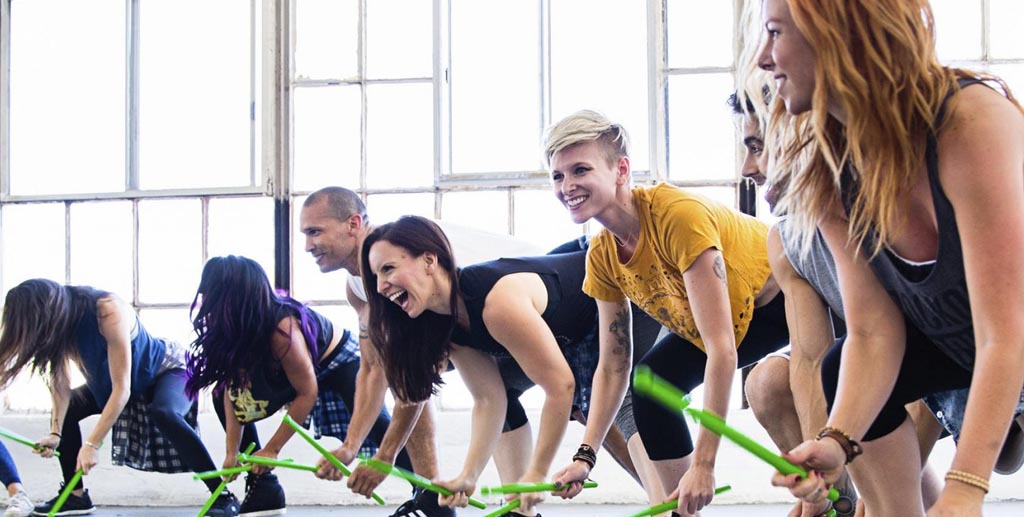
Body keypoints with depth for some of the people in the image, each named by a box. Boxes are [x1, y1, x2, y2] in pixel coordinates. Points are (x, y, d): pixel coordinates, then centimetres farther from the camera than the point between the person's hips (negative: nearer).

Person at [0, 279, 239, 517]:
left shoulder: (109, 311, -37)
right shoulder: (63, 320, -16)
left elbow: (121, 388, -36)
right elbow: (60, 381, -10)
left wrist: (92, 444, -38)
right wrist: (55, 432, -22)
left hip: (168, 371, -8)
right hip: (125, 381, 8)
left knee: (164, 414, -36)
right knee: (66, 411, -4)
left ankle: (223, 497, -32)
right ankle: (76, 496, 8)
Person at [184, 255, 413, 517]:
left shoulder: (282, 328, -39)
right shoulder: (234, 326, -19)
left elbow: (307, 393, -30)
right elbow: (234, 389, -13)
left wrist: (272, 449, -24)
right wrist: (232, 452, -18)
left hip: (339, 360, -8)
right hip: (293, 368, 8)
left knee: (374, 423, -30)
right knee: (222, 396, -1)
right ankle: (263, 489, 3)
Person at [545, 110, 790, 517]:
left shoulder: (678, 215, -34)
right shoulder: (602, 257, -9)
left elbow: (722, 349, -35)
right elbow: (613, 366, 0)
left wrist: (703, 464, -35)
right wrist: (585, 455, -11)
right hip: (739, 318, 8)